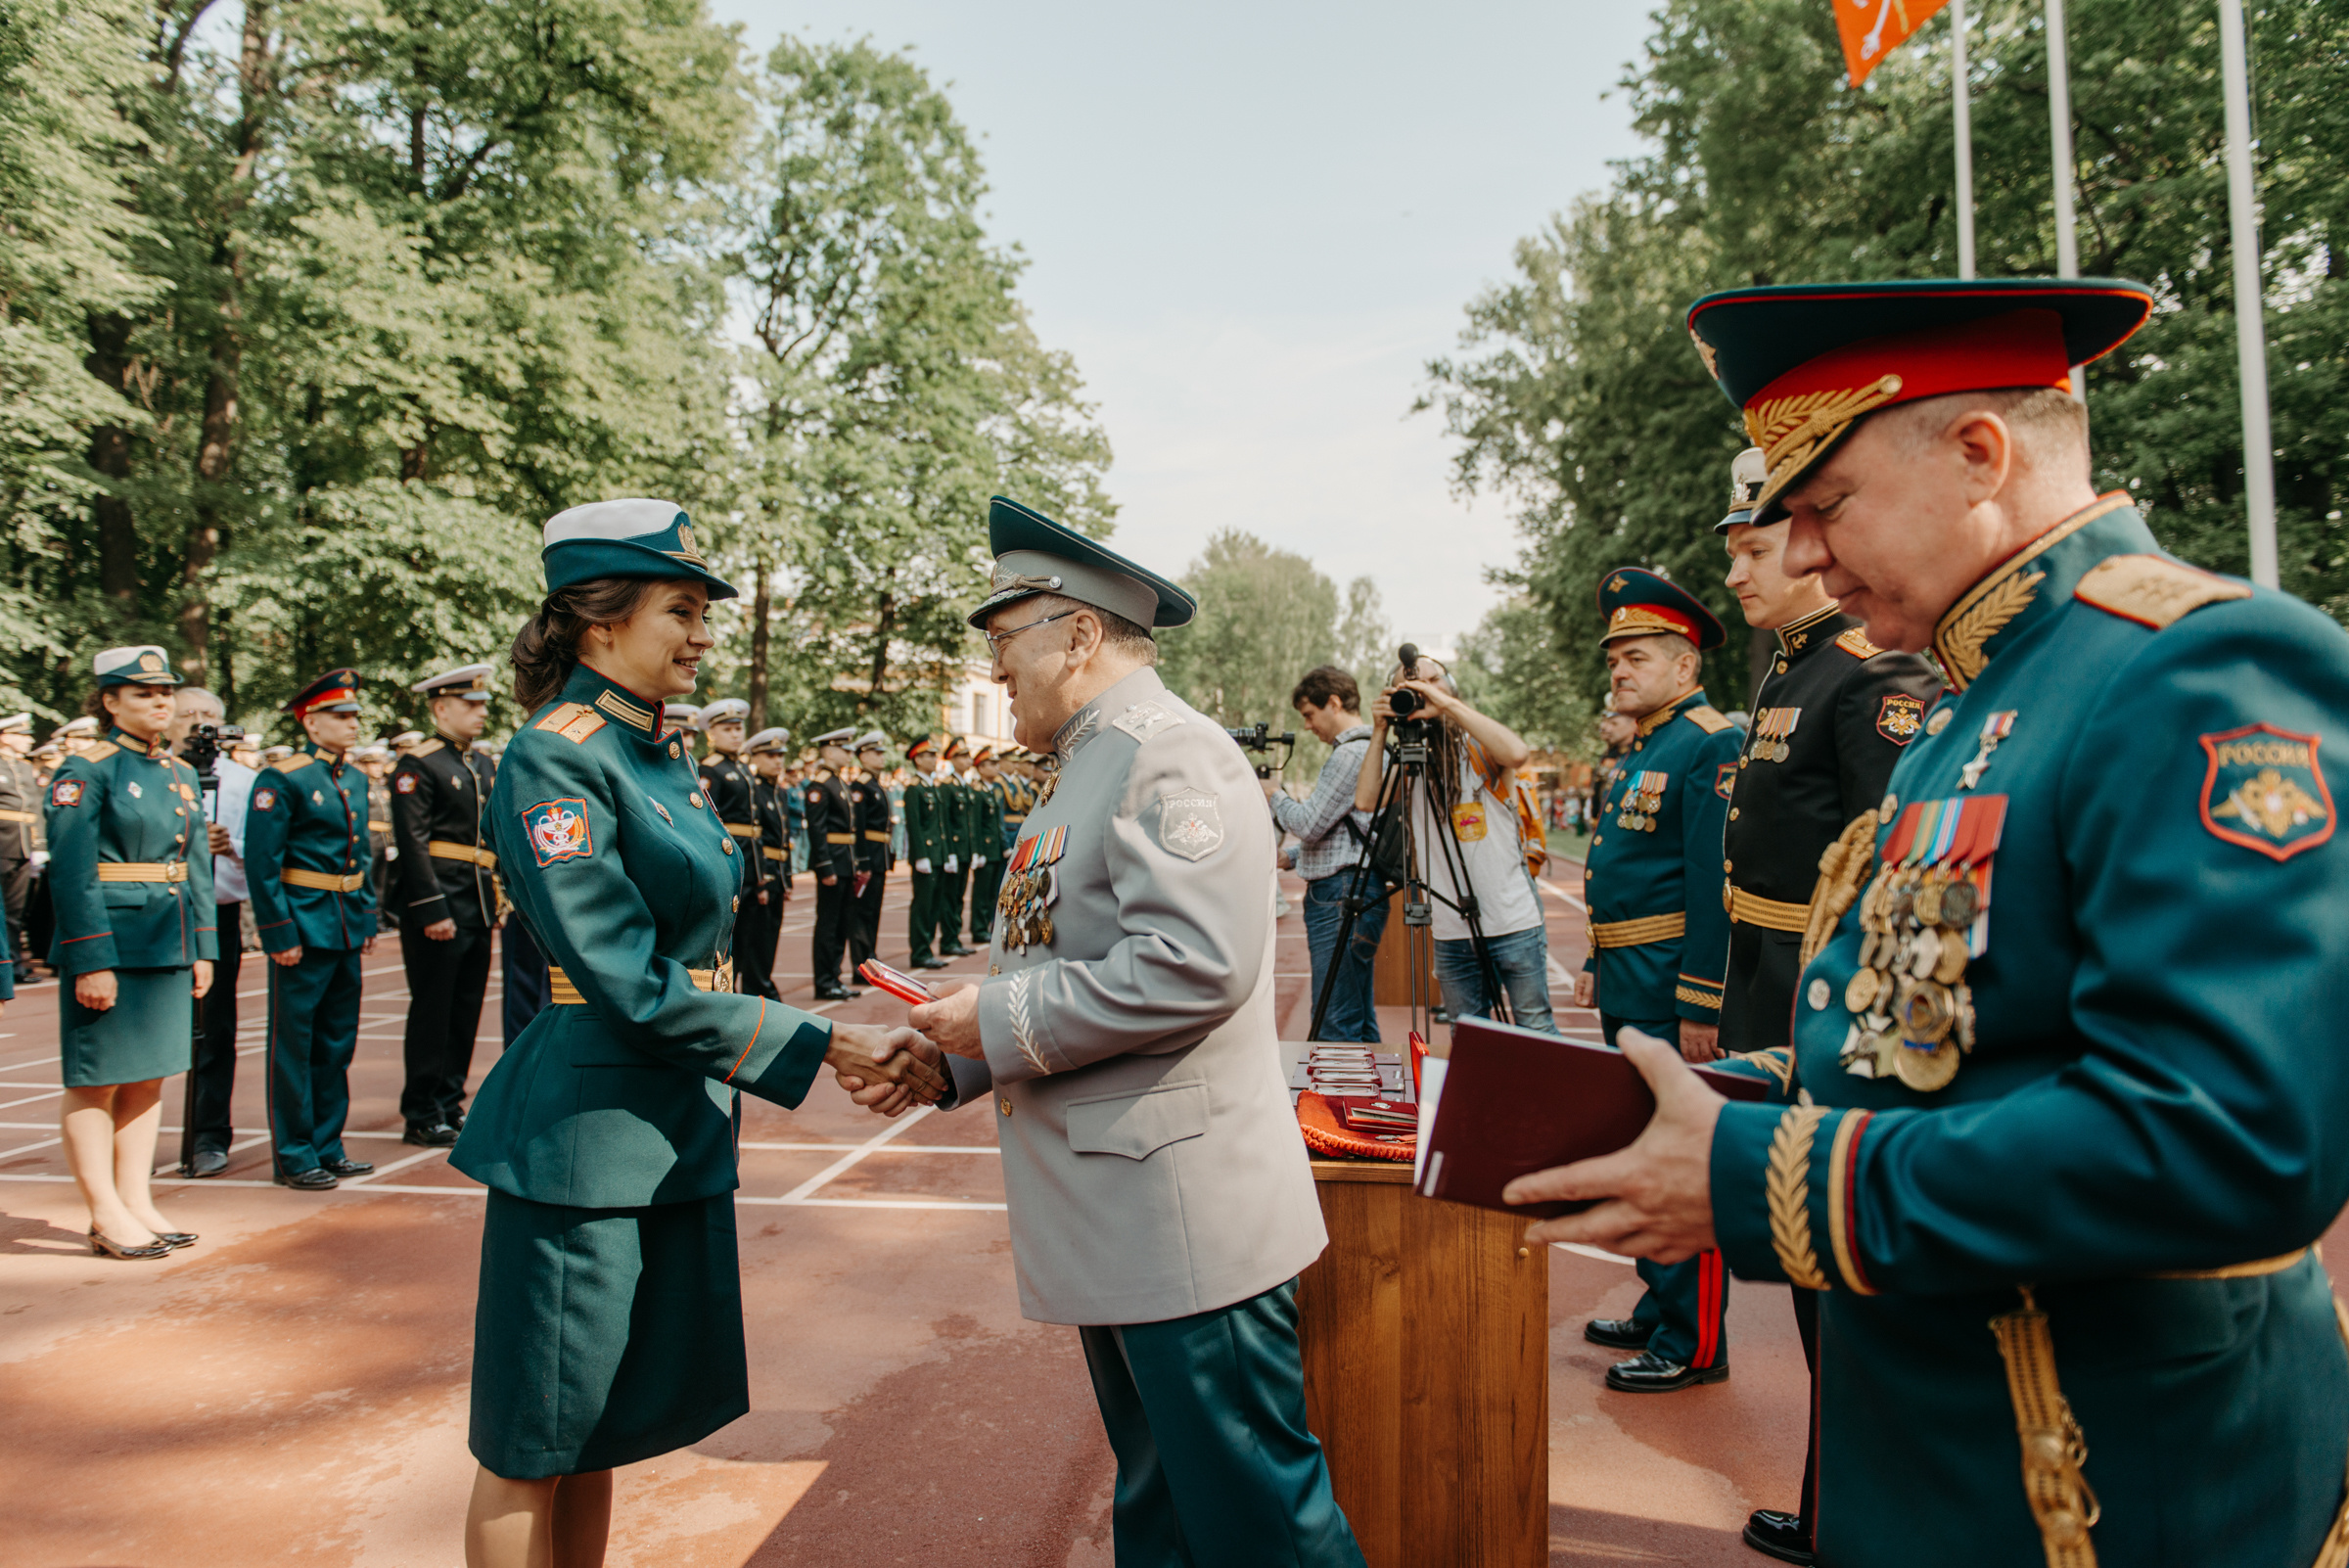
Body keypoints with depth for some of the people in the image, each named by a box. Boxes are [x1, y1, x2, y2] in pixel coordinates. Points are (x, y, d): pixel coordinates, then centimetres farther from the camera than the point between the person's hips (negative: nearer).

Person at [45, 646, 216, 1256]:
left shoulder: (180, 774, 12)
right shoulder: (85, 771, -9)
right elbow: (72, 874, -14)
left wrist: (203, 948, 10)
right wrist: (92, 962, -18)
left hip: (168, 948, 7)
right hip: (109, 945, -7)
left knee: (149, 1076, 12)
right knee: (95, 1080, 3)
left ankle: (136, 1201, 21)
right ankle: (106, 1217, 10)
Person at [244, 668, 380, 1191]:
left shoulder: (356, 780, 12)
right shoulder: (281, 780, -10)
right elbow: (261, 864, -14)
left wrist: (368, 920, 14)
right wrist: (280, 935, -16)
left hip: (348, 930, 7)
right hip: (305, 928, -7)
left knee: (337, 1044, 13)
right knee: (294, 1046, 3)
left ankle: (328, 1146, 23)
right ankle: (294, 1157, 12)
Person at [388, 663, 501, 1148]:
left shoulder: (485, 766, 15)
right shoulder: (417, 765, -9)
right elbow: (412, 843, -15)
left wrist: (496, 904, 16)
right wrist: (432, 910, -19)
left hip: (479, 906, 8)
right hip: (437, 904, -7)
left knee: (466, 1009, 12)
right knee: (432, 1011, 0)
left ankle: (450, 1105, 23)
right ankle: (421, 1117, 10)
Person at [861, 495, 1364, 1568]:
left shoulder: (1169, 754, -15)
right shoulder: (1081, 772, 18)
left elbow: (1191, 964, -27)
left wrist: (1002, 1018, -18)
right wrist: (945, 1054, 8)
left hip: (1189, 1224, -10)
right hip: (1117, 1226, 10)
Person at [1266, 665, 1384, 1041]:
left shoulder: (1352, 753, -14)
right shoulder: (1368, 749, 20)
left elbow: (1309, 823, -16)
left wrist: (1276, 796, 2)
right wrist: (1291, 859, 20)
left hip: (1342, 897, -11)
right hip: (1348, 893, 11)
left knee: (1335, 1021, -9)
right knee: (1360, 1018, 13)